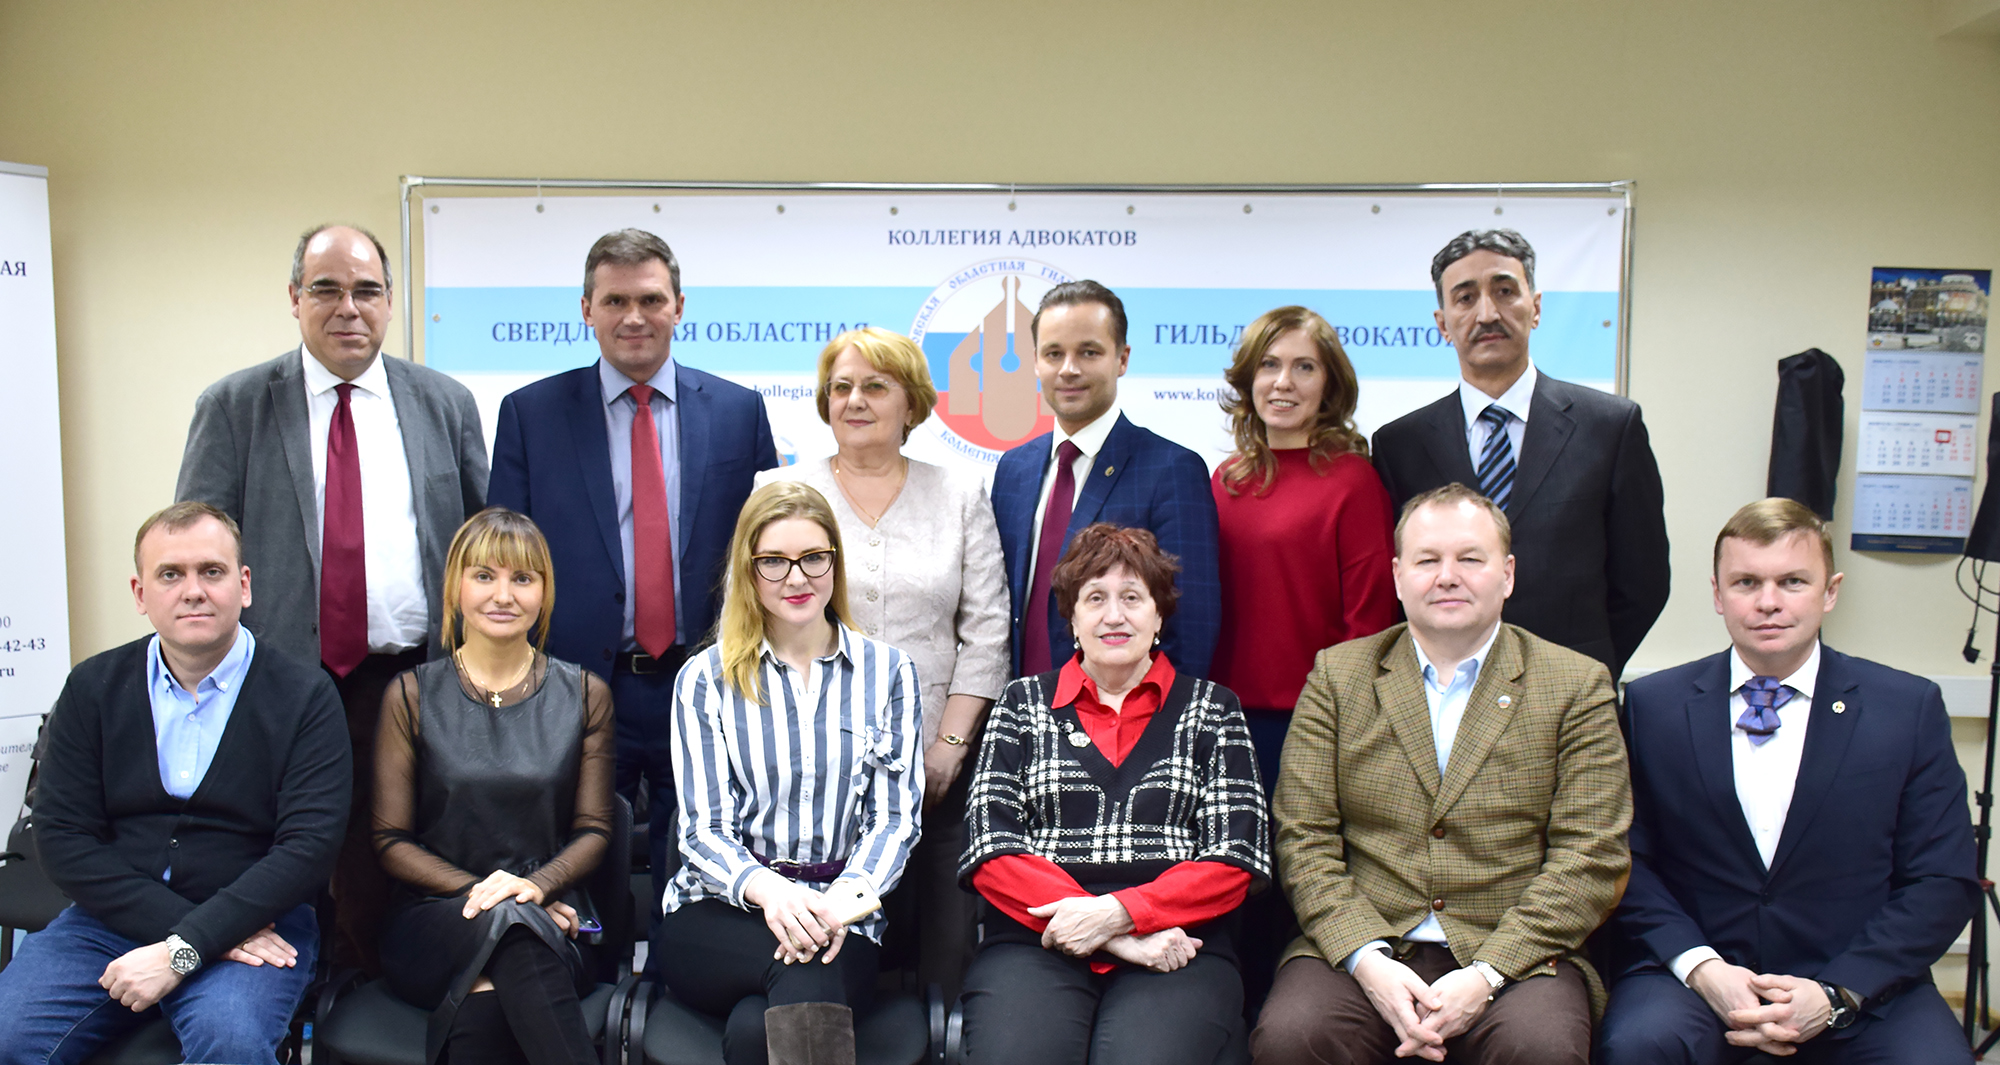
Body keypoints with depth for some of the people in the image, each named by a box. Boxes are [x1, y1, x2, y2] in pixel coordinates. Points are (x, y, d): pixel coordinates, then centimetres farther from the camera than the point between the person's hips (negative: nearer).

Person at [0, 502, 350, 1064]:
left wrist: (183, 950, -19)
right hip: (114, 919, 3)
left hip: (251, 923, -3)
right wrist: (172, 922, -14)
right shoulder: (93, 687, 8)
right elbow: (62, 837, 1)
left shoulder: (305, 696, -2)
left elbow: (308, 845, -10)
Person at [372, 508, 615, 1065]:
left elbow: (594, 829, 8)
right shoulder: (413, 696, 7)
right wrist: (479, 890, -11)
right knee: (505, 924, -37)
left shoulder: (584, 695, 10)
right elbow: (392, 841, 5)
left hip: (551, 915, 0)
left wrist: (536, 884, -13)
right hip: (435, 919, 1)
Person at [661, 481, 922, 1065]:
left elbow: (896, 816, 2)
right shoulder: (705, 679, 7)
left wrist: (846, 895, -20)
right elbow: (703, 830, 0)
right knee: (808, 977, -34)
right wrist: (767, 889, -23)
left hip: (839, 914, 0)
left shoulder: (887, 672, 8)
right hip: (718, 916, 0)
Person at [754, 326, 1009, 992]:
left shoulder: (961, 496, 11)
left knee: (941, 949, -5)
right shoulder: (781, 491, 9)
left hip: (932, 769, 1)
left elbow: (986, 634, 7)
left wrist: (947, 748, -2)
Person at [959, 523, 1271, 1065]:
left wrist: (1118, 914, -11)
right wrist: (1121, 940, -8)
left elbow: (1235, 859, 6)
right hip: (1035, 942, 0)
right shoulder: (1024, 703, 17)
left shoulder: (1211, 709, 16)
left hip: (1177, 947, 0)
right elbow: (992, 849, 5)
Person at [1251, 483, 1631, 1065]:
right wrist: (1368, 960, -12)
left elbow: (1590, 857, -1)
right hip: (1362, 948, 1)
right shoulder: (1336, 675, 10)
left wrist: (1485, 974, -13)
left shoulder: (1577, 686, 7)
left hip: (1515, 956, 0)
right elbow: (1304, 839, 4)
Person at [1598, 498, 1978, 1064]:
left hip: (1861, 982, 1)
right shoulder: (1653, 704, 4)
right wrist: (1701, 967, -14)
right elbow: (1626, 863, 2)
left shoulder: (1910, 708, 3)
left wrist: (1835, 994, -10)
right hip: (1693, 973, 0)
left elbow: (1945, 883, 1)